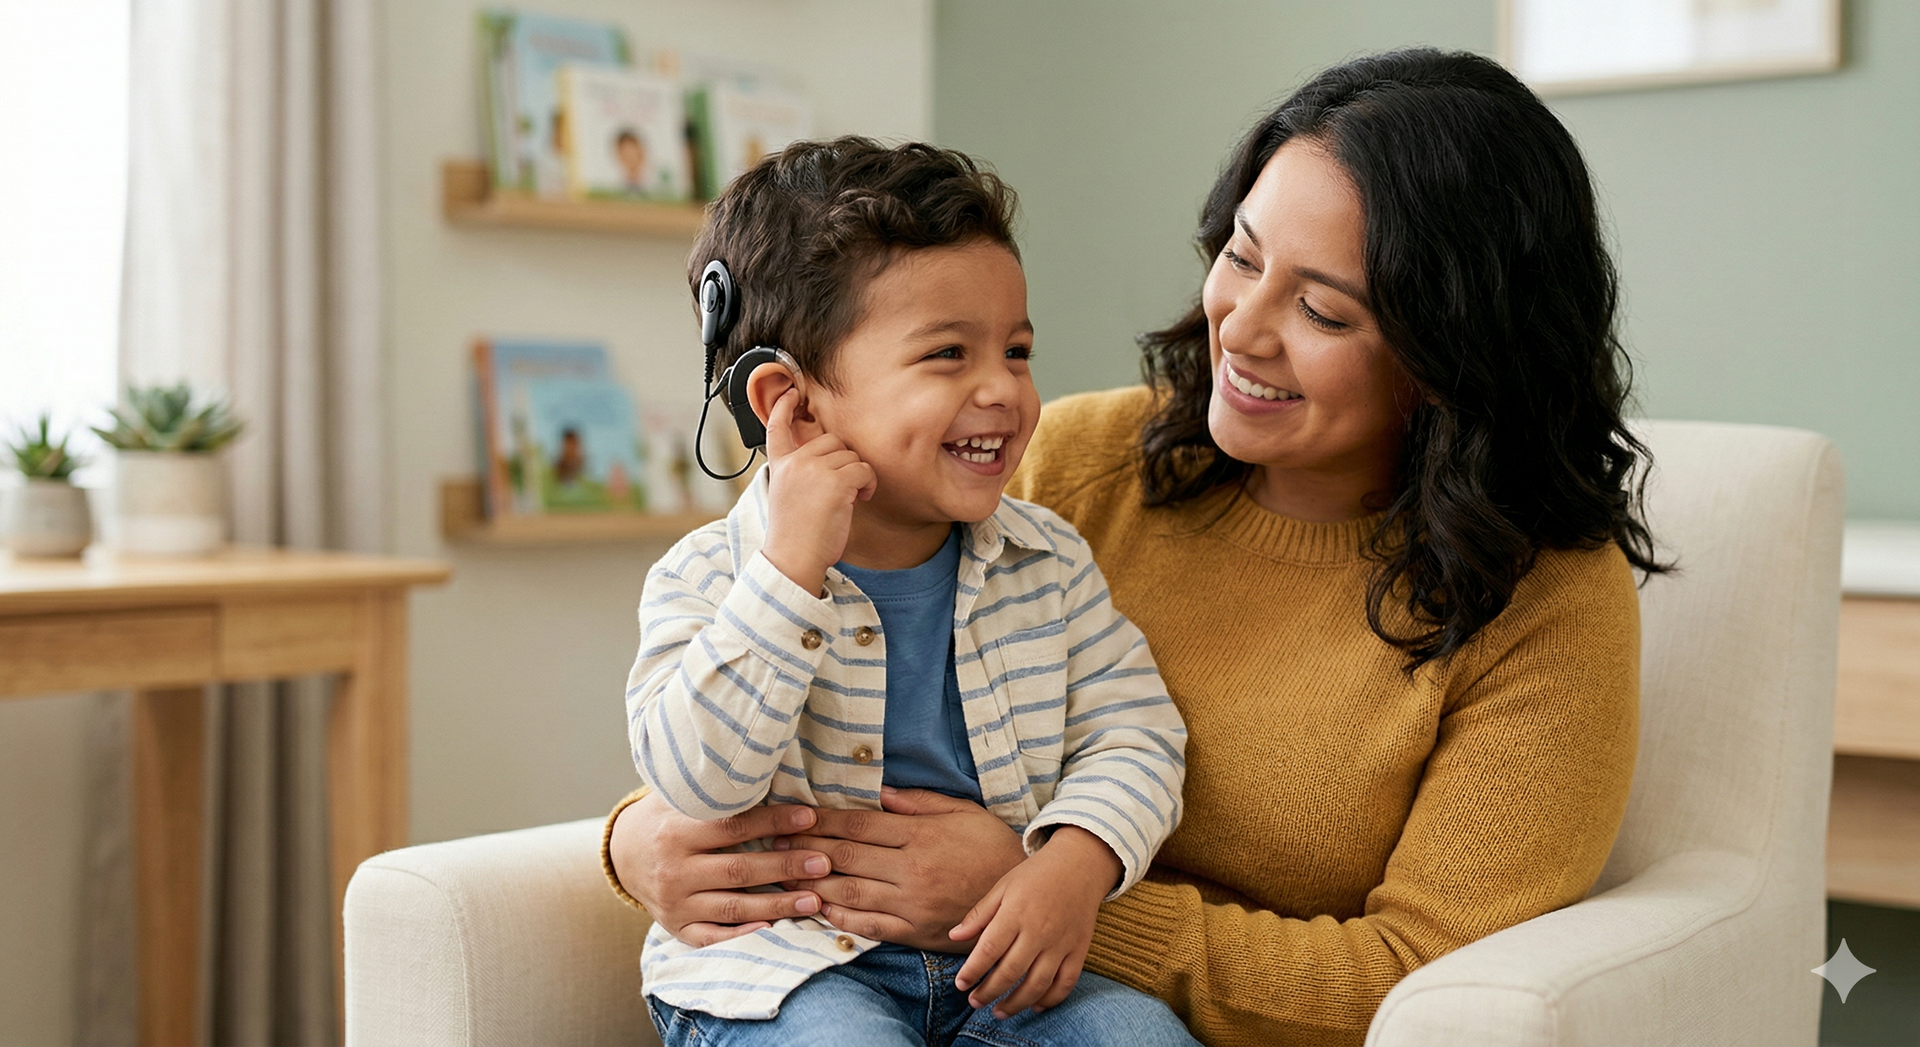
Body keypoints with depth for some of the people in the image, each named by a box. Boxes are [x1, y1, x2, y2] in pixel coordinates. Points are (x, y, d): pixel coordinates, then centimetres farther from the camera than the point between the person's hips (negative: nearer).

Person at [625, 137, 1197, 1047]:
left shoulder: (1048, 562, 5)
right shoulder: (707, 578, -6)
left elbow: (1131, 731, 3)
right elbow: (696, 778, -20)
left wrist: (1077, 864, -18)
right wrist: (791, 565, -26)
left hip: (996, 965, 3)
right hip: (783, 971, -3)